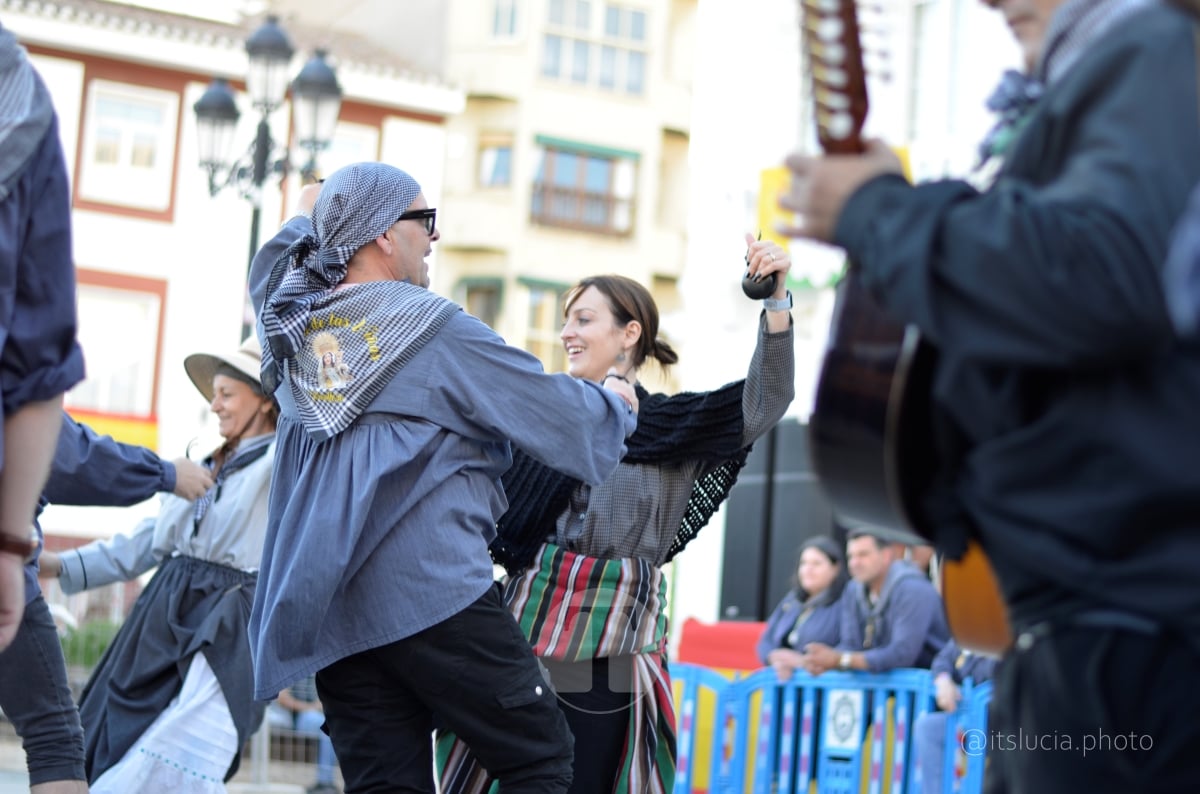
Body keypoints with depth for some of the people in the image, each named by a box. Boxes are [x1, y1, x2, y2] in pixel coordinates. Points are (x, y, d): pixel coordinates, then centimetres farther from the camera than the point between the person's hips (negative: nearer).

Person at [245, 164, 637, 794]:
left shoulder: (290, 319, 12)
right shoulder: (437, 330, -5)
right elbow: (557, 414, 4)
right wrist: (615, 403, 20)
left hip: (327, 609, 7)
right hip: (433, 594, -7)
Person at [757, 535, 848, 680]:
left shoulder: (844, 603, -2)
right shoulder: (792, 600, 21)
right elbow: (766, 642, 19)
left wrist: (803, 661, -16)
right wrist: (776, 659, -4)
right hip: (782, 678, 6)